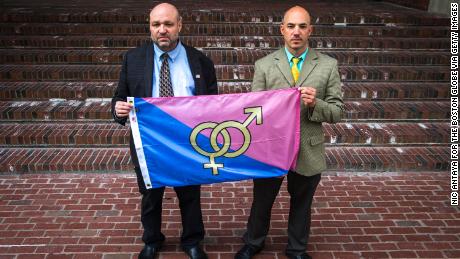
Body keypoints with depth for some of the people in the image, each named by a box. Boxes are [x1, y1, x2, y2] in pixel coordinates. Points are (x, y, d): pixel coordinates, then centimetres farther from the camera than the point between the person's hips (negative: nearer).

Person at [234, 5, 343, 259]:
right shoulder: (264, 65, -4)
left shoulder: (328, 65, -3)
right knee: (261, 201, 18)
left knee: (301, 204, 20)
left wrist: (316, 104, -22)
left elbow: (337, 112, -5)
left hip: (308, 151, 1)